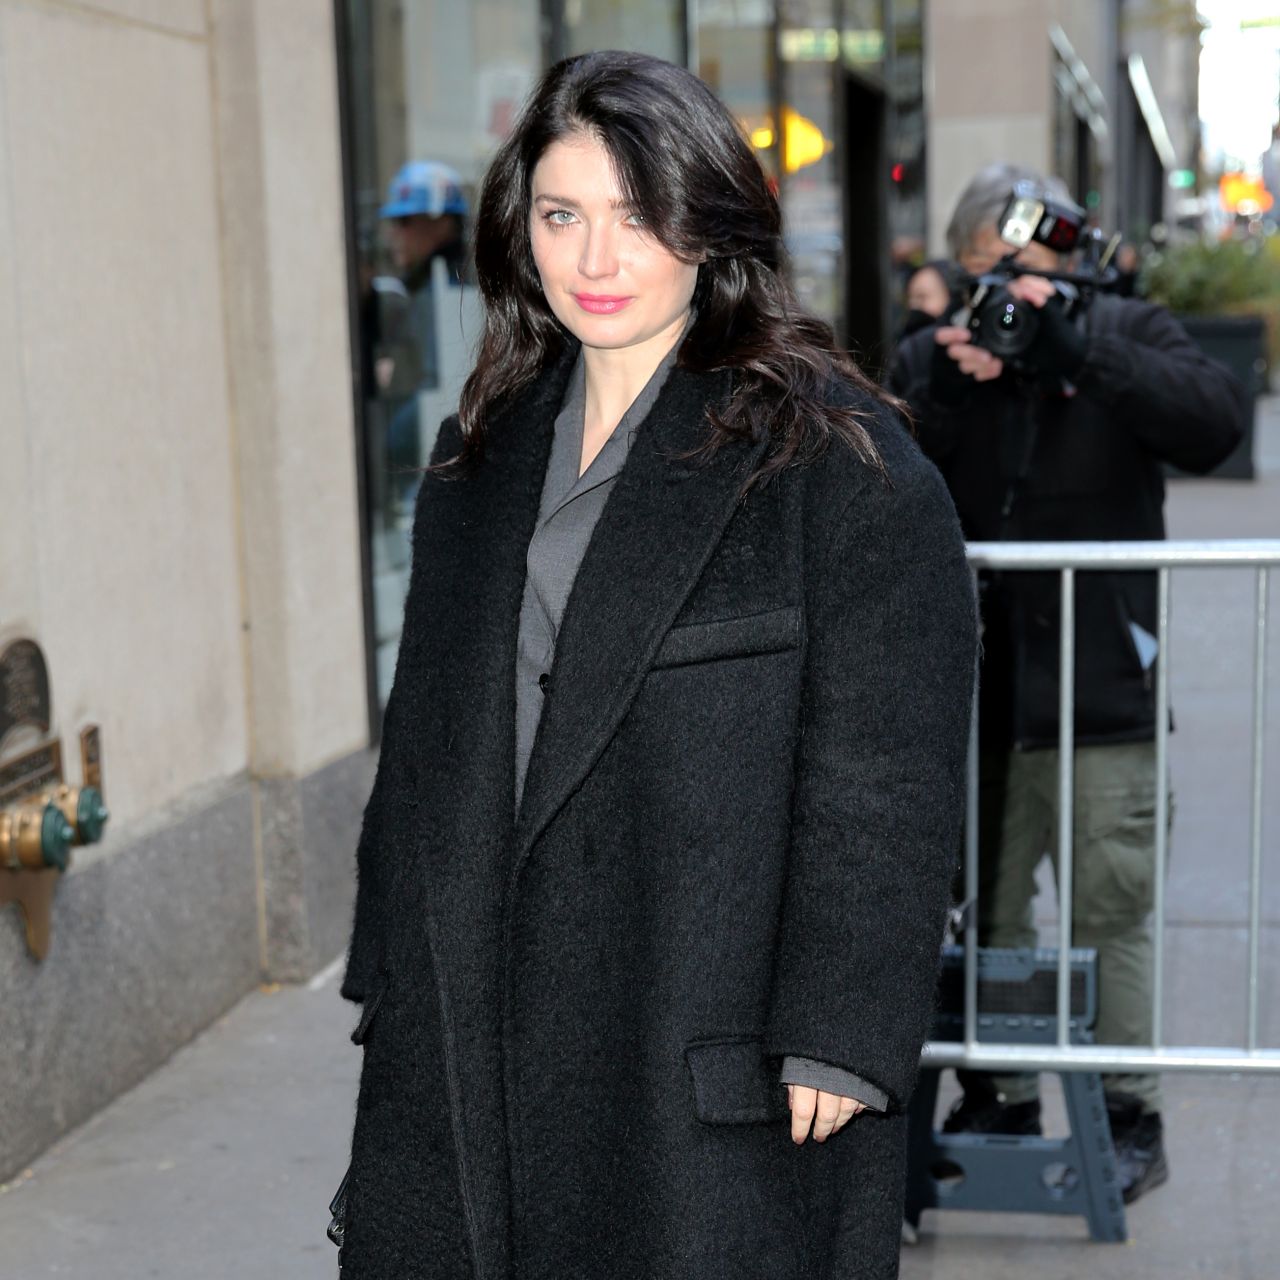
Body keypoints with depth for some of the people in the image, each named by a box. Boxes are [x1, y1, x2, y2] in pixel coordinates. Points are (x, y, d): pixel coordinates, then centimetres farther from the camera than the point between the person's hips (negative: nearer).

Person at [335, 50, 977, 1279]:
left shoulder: (840, 461, -9)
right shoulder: (483, 452, 11)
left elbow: (887, 778, -11)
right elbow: (426, 737, 14)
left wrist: (835, 1034, -15)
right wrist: (397, 986, 13)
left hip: (716, 1048, -5)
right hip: (481, 1028, 6)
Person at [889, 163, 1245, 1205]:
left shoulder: (1126, 335, 3)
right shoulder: (930, 358, 9)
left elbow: (1217, 420, -15)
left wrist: (1074, 349, -22)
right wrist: (945, 396, -16)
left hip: (1101, 694, -3)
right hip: (975, 693, 3)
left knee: (1111, 916, -1)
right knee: (985, 913, 11)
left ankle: (1129, 1119, 13)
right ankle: (998, 1103, 25)